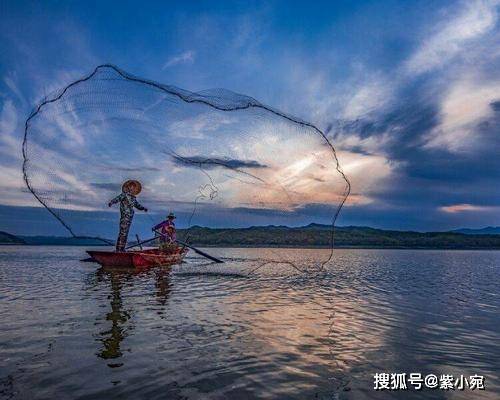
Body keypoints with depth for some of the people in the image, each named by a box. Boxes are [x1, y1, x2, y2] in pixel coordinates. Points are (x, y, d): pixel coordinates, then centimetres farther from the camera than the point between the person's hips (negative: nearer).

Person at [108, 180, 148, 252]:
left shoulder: (133, 198, 16)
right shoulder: (124, 194, -4)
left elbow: (137, 205, 29)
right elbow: (117, 198, -21)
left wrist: (143, 208, 13)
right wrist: (111, 202, -40)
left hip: (130, 218, 8)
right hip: (124, 217, -7)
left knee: (126, 233, 10)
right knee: (122, 233, -10)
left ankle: (122, 249, 16)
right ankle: (118, 249, -7)